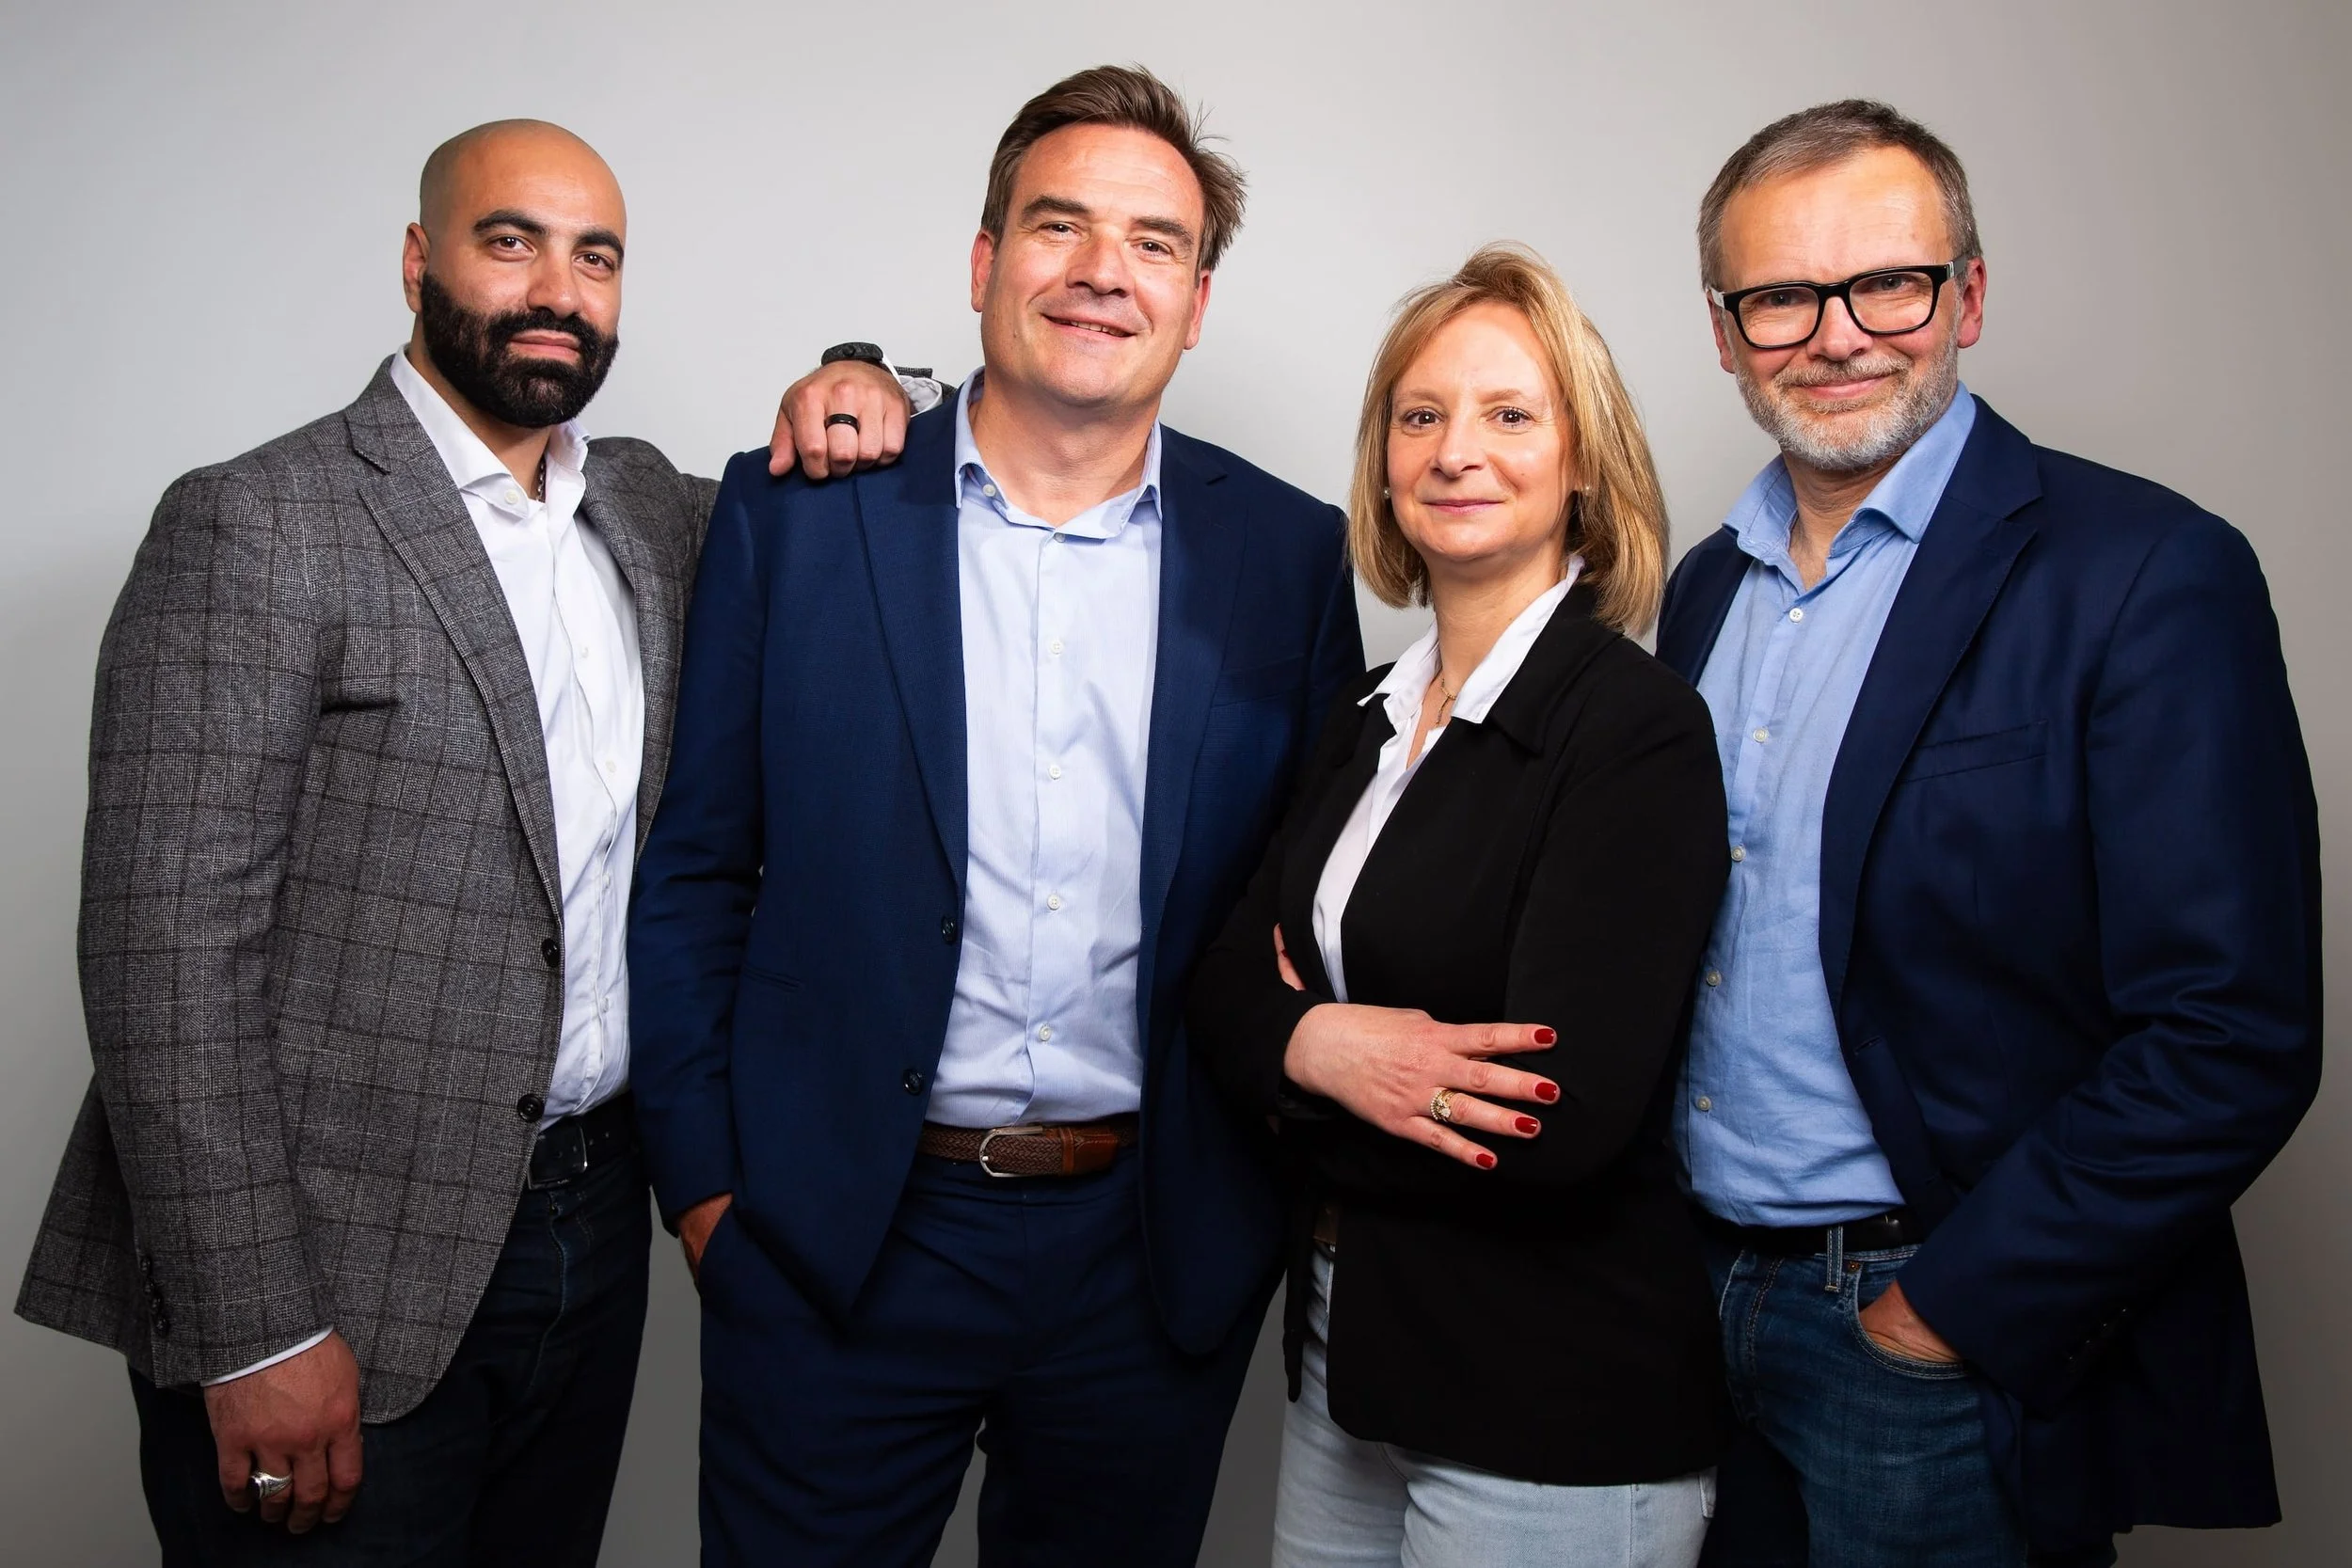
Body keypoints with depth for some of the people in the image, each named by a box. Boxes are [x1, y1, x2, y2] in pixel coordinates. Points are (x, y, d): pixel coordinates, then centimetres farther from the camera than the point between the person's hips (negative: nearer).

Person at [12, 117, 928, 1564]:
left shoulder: (649, 508, 9)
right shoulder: (254, 529, -10)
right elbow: (165, 954, -14)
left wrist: (858, 393, 0)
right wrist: (256, 1331, -17)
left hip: (593, 1217, 6)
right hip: (339, 1276, -6)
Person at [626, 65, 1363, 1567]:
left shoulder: (1292, 552, 0)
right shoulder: (793, 511, -3)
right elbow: (693, 869, 0)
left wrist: (1311, 1176, 2)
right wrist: (704, 1184, -1)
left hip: (1162, 1257, 2)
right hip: (835, 1244, -1)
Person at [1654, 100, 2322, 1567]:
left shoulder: (2150, 573, -14)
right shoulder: (1708, 585, 6)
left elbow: (2231, 1042, -18)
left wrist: (1951, 1311, -16)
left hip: (1958, 1350, -5)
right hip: (1697, 1299, 6)